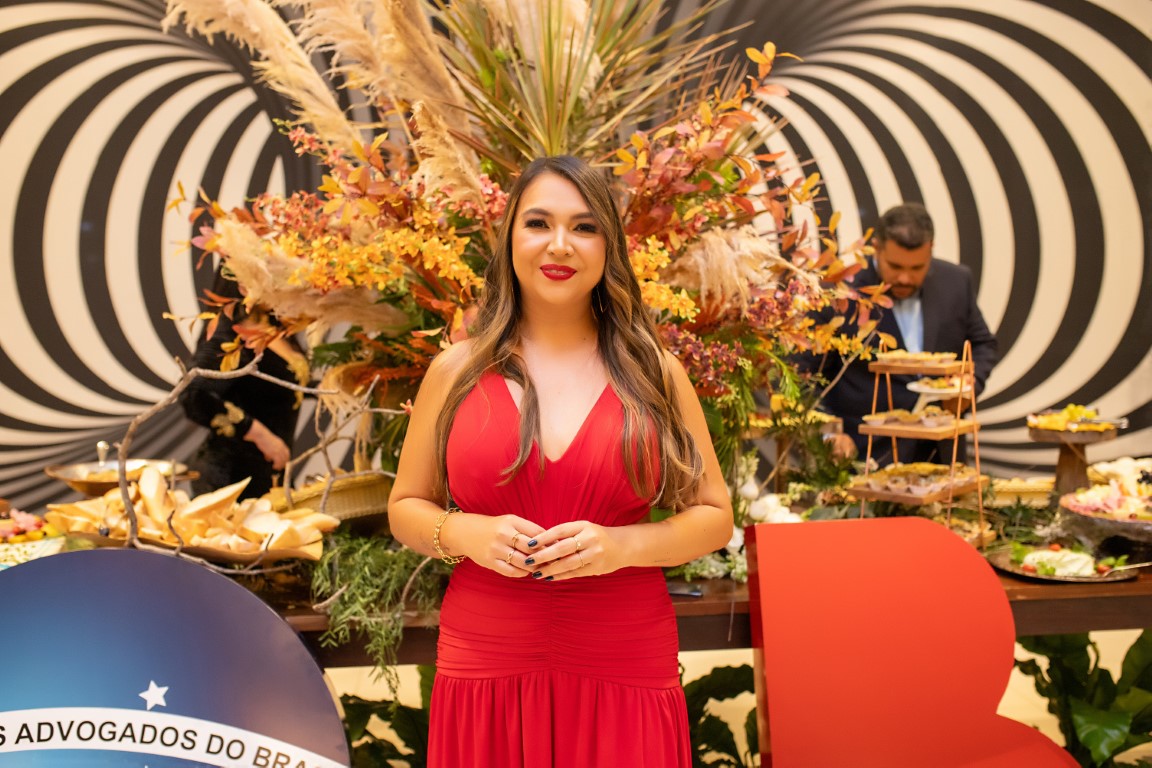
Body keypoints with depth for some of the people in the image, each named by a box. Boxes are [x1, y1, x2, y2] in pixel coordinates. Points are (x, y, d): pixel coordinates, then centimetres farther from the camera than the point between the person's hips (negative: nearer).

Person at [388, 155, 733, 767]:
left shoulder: (653, 373, 3)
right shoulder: (457, 371, 4)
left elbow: (714, 517, 5)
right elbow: (405, 509, 11)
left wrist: (621, 545, -13)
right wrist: (464, 534, -10)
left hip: (625, 670, 0)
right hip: (486, 669, 1)